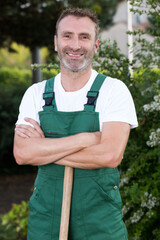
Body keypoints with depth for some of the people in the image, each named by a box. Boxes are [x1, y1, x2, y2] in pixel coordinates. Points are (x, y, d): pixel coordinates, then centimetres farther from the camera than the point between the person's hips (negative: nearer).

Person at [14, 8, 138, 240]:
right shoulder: (36, 94, 3)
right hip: (45, 216, 3)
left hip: (100, 219, -2)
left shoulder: (114, 90, -6)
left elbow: (110, 155, -19)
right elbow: (22, 153, -11)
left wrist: (44, 148, -14)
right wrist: (87, 138, -18)